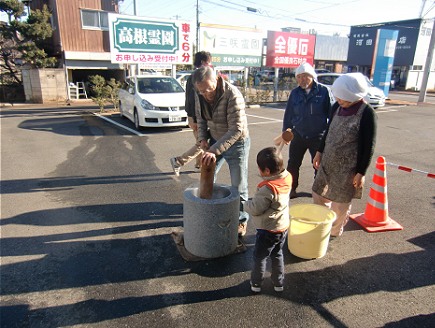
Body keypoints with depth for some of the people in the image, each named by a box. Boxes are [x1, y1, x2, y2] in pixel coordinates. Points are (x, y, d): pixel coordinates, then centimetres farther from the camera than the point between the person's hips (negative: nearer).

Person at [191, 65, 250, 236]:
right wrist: (202, 138, -5)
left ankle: (241, 220, 25)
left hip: (236, 143, -6)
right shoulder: (201, 95, -9)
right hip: (215, 141, 7)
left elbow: (236, 130, -32)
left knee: (238, 186, 3)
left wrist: (214, 150, -36)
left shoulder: (232, 95, -30)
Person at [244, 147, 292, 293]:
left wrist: (246, 204, -5)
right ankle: (279, 283, 40)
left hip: (268, 230, -7)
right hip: (283, 226, 8)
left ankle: (256, 284, 31)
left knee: (259, 257, 14)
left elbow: (255, 209, -25)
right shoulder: (287, 178, -9)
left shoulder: (268, 189, -32)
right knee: (277, 255, 25)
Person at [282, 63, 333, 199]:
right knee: (292, 164, 8)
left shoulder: (324, 91, -7)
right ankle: (291, 189, 26)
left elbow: (332, 114, -2)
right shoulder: (295, 93, 3)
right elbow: (288, 115, 10)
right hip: (298, 135, 3)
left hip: (318, 137, -3)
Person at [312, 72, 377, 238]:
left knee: (340, 201, 7)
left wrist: (361, 173, -14)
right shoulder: (338, 106, 3)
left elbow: (369, 146, -14)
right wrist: (320, 152, 16)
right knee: (319, 193, 15)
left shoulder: (367, 113, -17)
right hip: (328, 161, 7)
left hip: (347, 167, -7)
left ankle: (334, 232, 30)